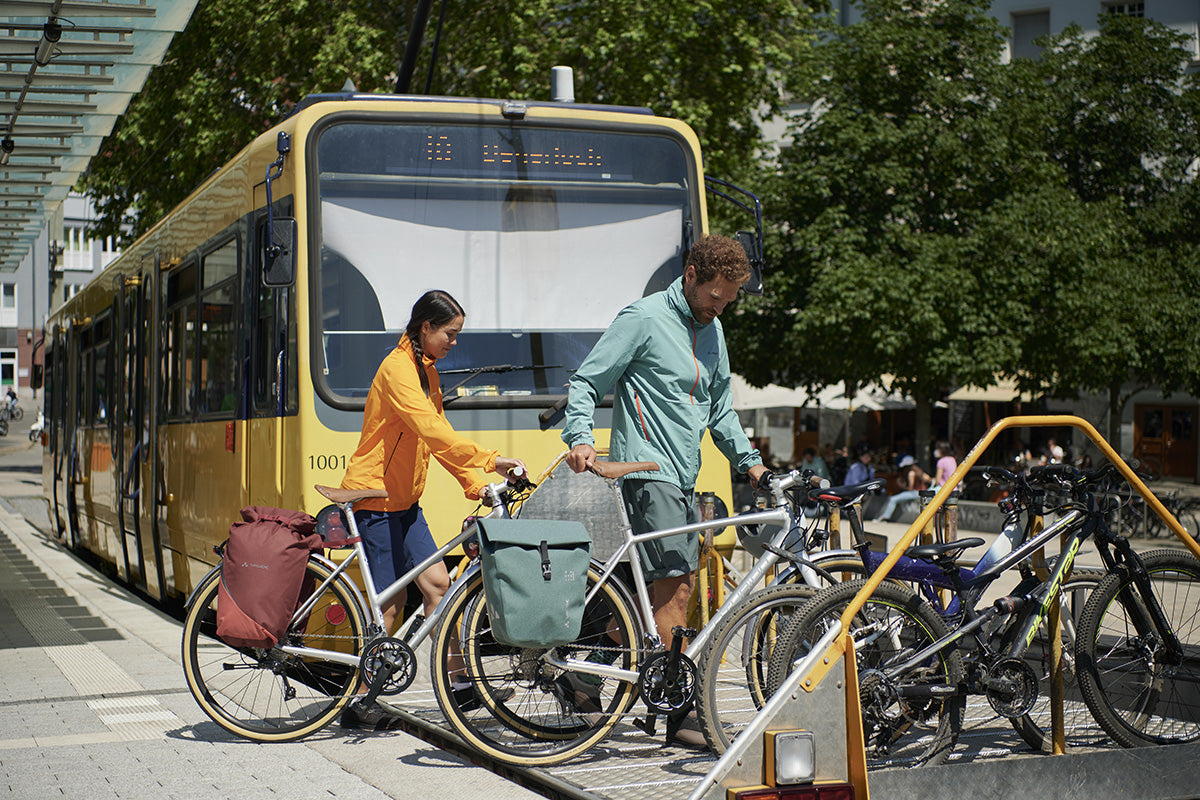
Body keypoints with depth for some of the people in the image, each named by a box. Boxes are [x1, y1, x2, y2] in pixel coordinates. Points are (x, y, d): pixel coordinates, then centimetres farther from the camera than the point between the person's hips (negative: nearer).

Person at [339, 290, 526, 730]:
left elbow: (440, 436, 12)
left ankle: (456, 683, 9)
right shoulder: (397, 369, -18)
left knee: (437, 582, 3)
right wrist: (490, 459, -35)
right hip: (374, 496, -9)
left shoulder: (427, 371, 12)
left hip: (404, 500, 9)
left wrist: (478, 485, 1)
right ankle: (361, 704, 4)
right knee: (389, 602, -5)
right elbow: (431, 430, -30)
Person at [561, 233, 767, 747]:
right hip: (647, 469, -9)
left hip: (682, 476, 9)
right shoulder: (644, 318, -7)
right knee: (674, 585, -14)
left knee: (672, 586, 8)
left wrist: (749, 460, 17)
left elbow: (719, 407, 27)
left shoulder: (711, 330, 17)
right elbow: (586, 381, -9)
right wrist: (580, 437, -25)